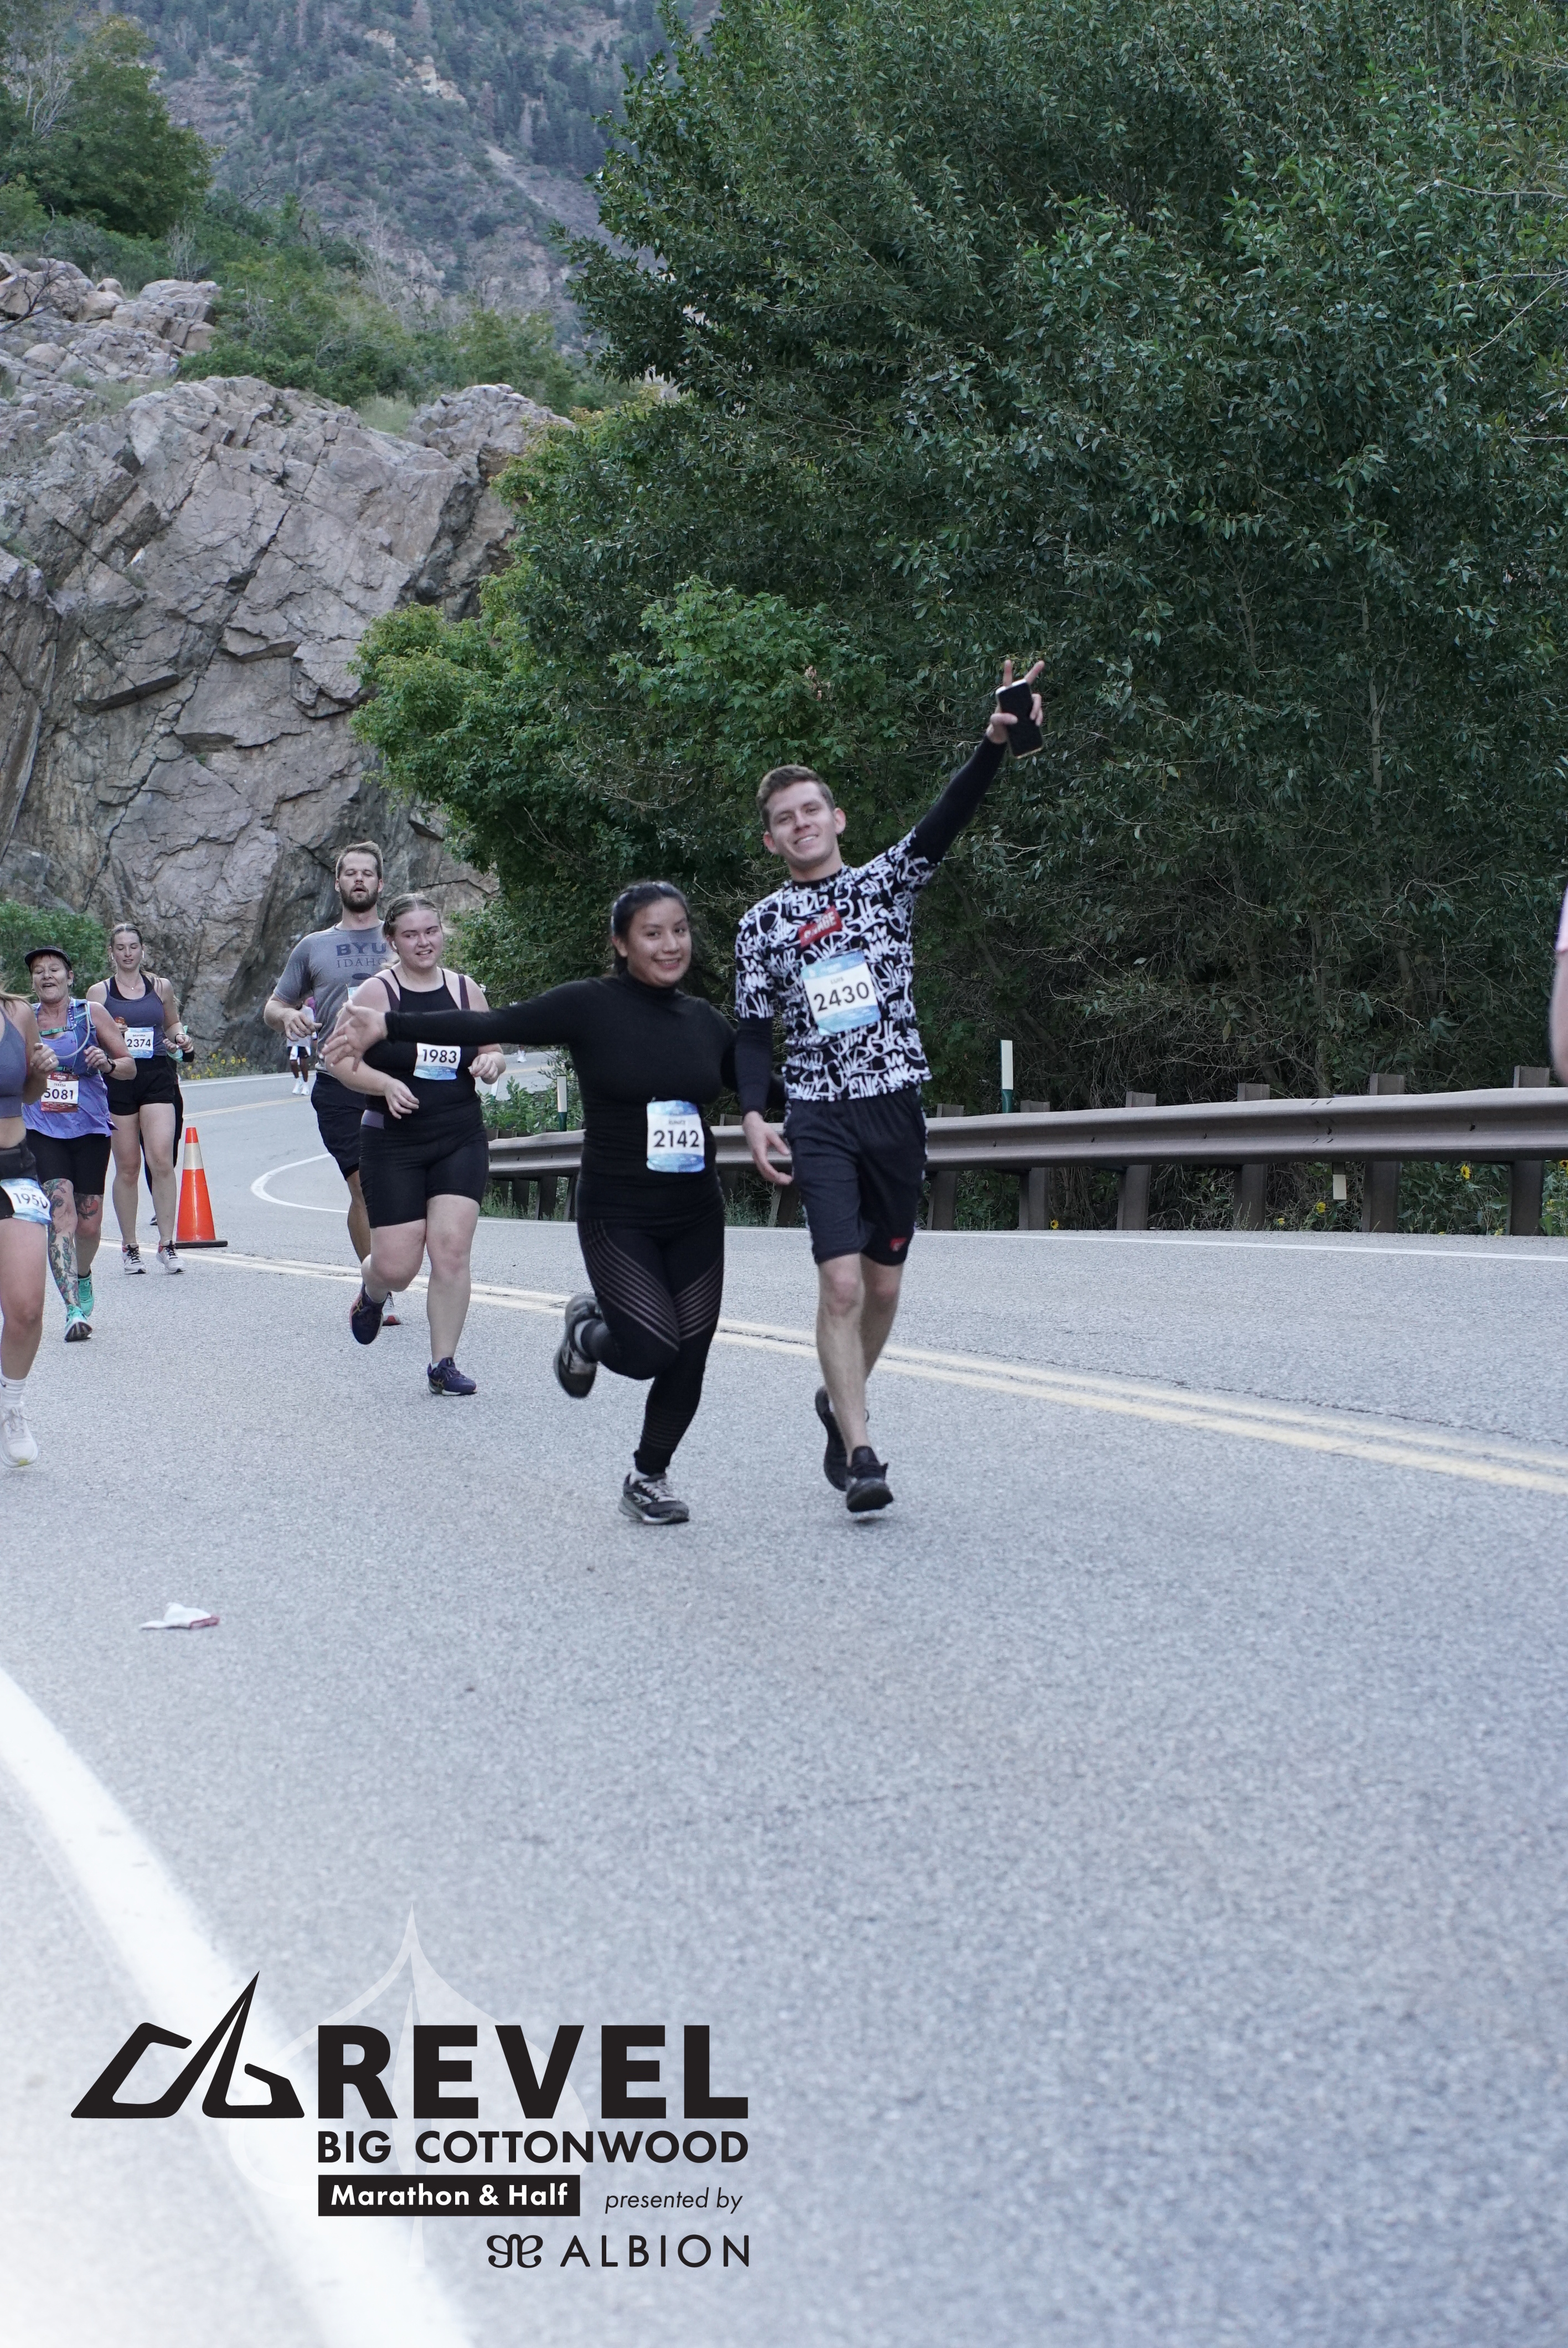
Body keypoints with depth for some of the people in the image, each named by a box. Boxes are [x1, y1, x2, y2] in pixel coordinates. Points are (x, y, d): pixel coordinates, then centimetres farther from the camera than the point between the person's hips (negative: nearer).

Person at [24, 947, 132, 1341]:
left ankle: (82, 1276, 38)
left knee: (89, 1225, 6)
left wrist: (107, 1064, -17)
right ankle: (74, 1309, -20)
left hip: (90, 1130, 0)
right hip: (42, 1132, 0)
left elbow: (129, 1067, 4)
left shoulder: (92, 1013, 1)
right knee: (61, 1216, -17)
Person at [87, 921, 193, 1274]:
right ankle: (129, 1247, 15)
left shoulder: (161, 987, 10)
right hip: (118, 1080, 0)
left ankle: (167, 1244, -9)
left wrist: (180, 1038, 3)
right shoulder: (99, 992, 6)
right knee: (127, 1167, 3)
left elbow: (174, 1022, 25)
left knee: (161, 1160, -13)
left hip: (157, 1077, 0)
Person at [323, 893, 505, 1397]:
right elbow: (343, 1061, -4)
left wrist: (491, 1063, -8)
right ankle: (372, 1292, 36)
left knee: (452, 1250, -10)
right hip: (393, 1143, -2)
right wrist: (387, 1085, -21)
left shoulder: (467, 990, 7)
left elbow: (493, 1053, 16)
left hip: (461, 1141, 2)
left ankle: (444, 1364, 2)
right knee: (397, 1266, -2)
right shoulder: (376, 993, -3)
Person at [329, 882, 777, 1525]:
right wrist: (389, 1029, -18)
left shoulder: (705, 1022, 8)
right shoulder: (591, 1007, -7)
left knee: (689, 1359, 3)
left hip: (696, 1218, 5)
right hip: (616, 1216, -5)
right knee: (653, 1349, -17)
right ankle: (588, 1331, 20)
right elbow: (492, 1026, -12)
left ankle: (648, 1478, 27)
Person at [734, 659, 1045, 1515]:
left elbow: (947, 819, -10)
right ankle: (860, 1454, -11)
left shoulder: (886, 882, 7)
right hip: (820, 1116, -1)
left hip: (897, 1105, 2)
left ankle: (838, 1399, 34)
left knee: (884, 1281, 9)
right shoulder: (762, 925, 8)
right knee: (840, 1282, -14)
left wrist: (995, 741, -27)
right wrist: (752, 1115, -11)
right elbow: (753, 1032, 7)